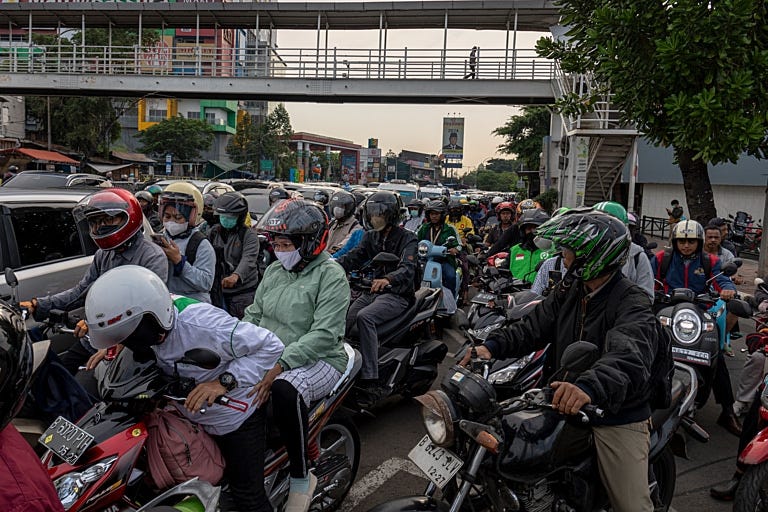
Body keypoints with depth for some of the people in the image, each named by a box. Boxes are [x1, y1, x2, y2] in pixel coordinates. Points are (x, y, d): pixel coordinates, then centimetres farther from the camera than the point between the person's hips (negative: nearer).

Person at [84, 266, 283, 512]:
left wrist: (225, 381, -36)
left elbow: (270, 344, -30)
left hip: (237, 420, -7)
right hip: (191, 420, 7)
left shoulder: (201, 324, -36)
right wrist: (112, 349, -9)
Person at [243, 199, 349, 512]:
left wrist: (278, 366, -31)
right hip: (270, 357, 7)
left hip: (318, 360, -7)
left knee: (284, 390, -37)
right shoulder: (274, 270, 11)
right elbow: (253, 315, 14)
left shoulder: (330, 276, -12)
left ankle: (301, 478, -16)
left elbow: (324, 335, -22)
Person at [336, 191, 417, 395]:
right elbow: (353, 258, 4)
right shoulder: (370, 237, 17)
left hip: (397, 295, -6)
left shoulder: (407, 238, -4)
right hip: (371, 292, 7)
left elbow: (408, 269, -22)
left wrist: (388, 279, -44)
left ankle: (370, 381, -35)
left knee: (364, 317, -34)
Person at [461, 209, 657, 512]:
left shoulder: (633, 304, -18)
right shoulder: (569, 291, 6)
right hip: (565, 410, 6)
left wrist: (591, 387, -56)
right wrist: (493, 346, -18)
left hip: (617, 417, -6)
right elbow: (534, 326, 0)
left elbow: (628, 358, -37)